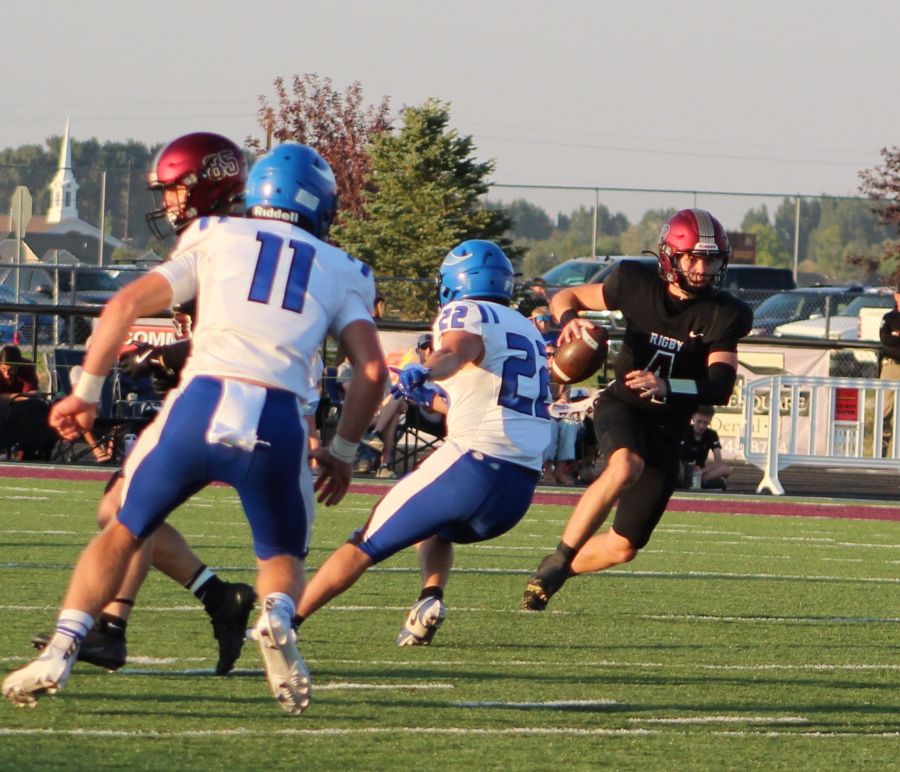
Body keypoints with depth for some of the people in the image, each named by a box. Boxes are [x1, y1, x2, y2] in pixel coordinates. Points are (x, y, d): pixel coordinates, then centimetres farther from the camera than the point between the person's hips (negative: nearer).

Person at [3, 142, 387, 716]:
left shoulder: (214, 238, 20)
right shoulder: (342, 271, 21)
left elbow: (125, 306, 10)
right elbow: (372, 370, 9)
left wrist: (87, 394, 17)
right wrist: (343, 452, 21)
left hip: (200, 405, 0)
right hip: (278, 424, 0)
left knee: (124, 532, 21)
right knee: (283, 555, 23)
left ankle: (60, 651, 4)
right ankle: (277, 616, -12)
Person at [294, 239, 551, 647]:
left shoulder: (466, 313, 0)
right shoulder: (527, 330, 24)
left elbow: (455, 351, -26)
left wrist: (422, 371, -45)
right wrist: (429, 397, 44)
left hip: (473, 463, -7)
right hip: (522, 487, 7)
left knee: (365, 544, 5)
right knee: (435, 528, 34)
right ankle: (431, 598, 7)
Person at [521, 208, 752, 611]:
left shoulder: (724, 315, -9)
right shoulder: (636, 284, -7)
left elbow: (721, 387, -20)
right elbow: (565, 297, 7)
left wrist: (666, 387, -38)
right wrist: (569, 318, -18)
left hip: (666, 430, 2)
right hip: (621, 406, -2)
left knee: (625, 546, 5)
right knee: (626, 466, -38)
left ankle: (554, 575, 34)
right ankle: (558, 560, -28)